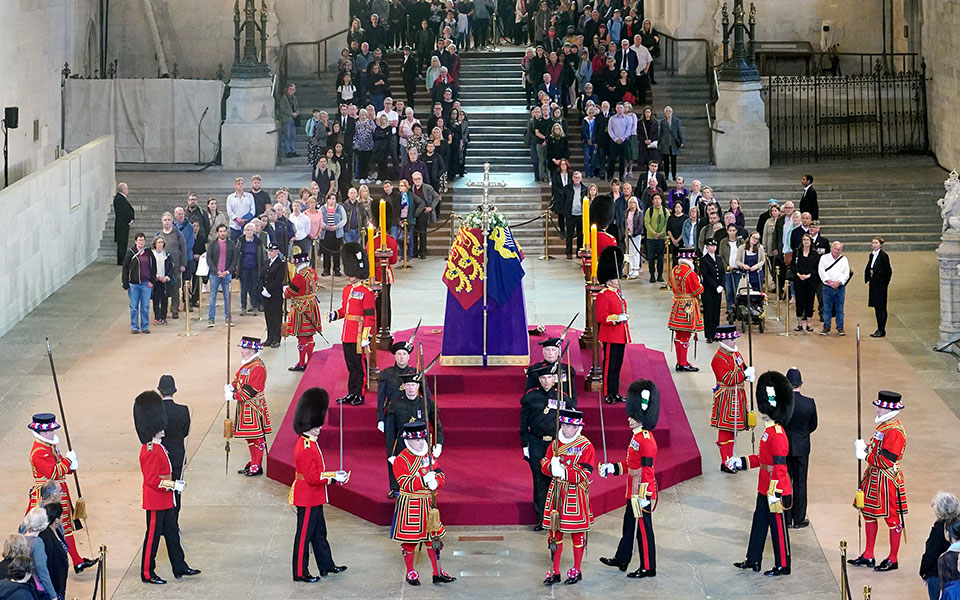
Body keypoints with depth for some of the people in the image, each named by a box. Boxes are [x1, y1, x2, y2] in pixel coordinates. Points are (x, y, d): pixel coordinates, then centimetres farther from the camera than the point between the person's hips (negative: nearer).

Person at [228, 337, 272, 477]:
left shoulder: (258, 367, -21)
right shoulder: (247, 363, 10)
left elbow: (251, 390, -24)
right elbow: (239, 379, 17)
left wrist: (233, 396, -20)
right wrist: (231, 387, -3)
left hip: (253, 407, -10)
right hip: (244, 406, 10)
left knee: (256, 436, -1)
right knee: (250, 437, 18)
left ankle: (257, 467, 6)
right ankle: (253, 462, 29)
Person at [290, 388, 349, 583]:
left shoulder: (309, 442, 7)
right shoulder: (306, 449, -25)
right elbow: (312, 477, -27)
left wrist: (334, 475, 7)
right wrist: (334, 477, -21)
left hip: (314, 499, 10)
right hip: (307, 500, -10)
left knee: (319, 532, 20)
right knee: (304, 534, 0)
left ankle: (326, 565, 32)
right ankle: (300, 573, 10)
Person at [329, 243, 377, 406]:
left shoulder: (367, 293, -12)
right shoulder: (347, 290, 13)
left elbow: (370, 316, -14)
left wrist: (366, 337, -18)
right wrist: (335, 314, 3)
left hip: (359, 336, -8)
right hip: (347, 335, 8)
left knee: (359, 366, 0)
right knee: (351, 366, 14)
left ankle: (360, 395, 7)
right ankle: (351, 394, 21)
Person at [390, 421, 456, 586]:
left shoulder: (429, 456, 8)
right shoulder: (401, 460, -10)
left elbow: (441, 475, 6)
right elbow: (405, 483, -18)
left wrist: (435, 482, -17)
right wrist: (424, 481, -27)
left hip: (428, 503, 5)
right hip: (409, 505, -5)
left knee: (433, 536, 9)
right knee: (409, 539, 3)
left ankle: (437, 573, 16)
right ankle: (410, 573, 18)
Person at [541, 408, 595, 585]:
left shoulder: (586, 446, -10)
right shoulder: (555, 444, 7)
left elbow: (584, 474, -15)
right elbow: (544, 464, 7)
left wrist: (562, 471, -24)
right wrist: (552, 466, -16)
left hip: (575, 494, -5)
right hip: (556, 492, 5)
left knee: (577, 534, 6)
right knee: (555, 531, 8)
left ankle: (576, 572, 18)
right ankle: (555, 572, 16)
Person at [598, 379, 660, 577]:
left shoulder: (645, 440, -21)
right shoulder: (638, 436, 10)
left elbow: (645, 470, -23)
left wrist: (643, 497, -23)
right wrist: (613, 468, 17)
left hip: (642, 494, -10)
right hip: (634, 493, 10)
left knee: (643, 529, -1)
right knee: (629, 525, 20)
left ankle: (648, 568, 8)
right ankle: (621, 559, 33)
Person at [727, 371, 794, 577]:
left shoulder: (777, 435, -22)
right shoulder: (768, 430, 9)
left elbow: (779, 466, -24)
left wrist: (774, 492, -24)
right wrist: (740, 462, 20)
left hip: (776, 490, -10)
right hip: (764, 489, 10)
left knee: (778, 526, 1)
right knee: (759, 521, 18)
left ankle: (783, 566, 12)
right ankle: (753, 560, 29)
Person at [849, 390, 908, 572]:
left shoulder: (894, 431, -22)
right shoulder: (883, 425, 8)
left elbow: (886, 461, -25)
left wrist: (865, 456, -16)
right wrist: (865, 447, 0)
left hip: (887, 482, -10)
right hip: (874, 478, 10)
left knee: (892, 519, 2)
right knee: (869, 514, 15)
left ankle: (893, 560, 12)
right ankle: (868, 556, 25)